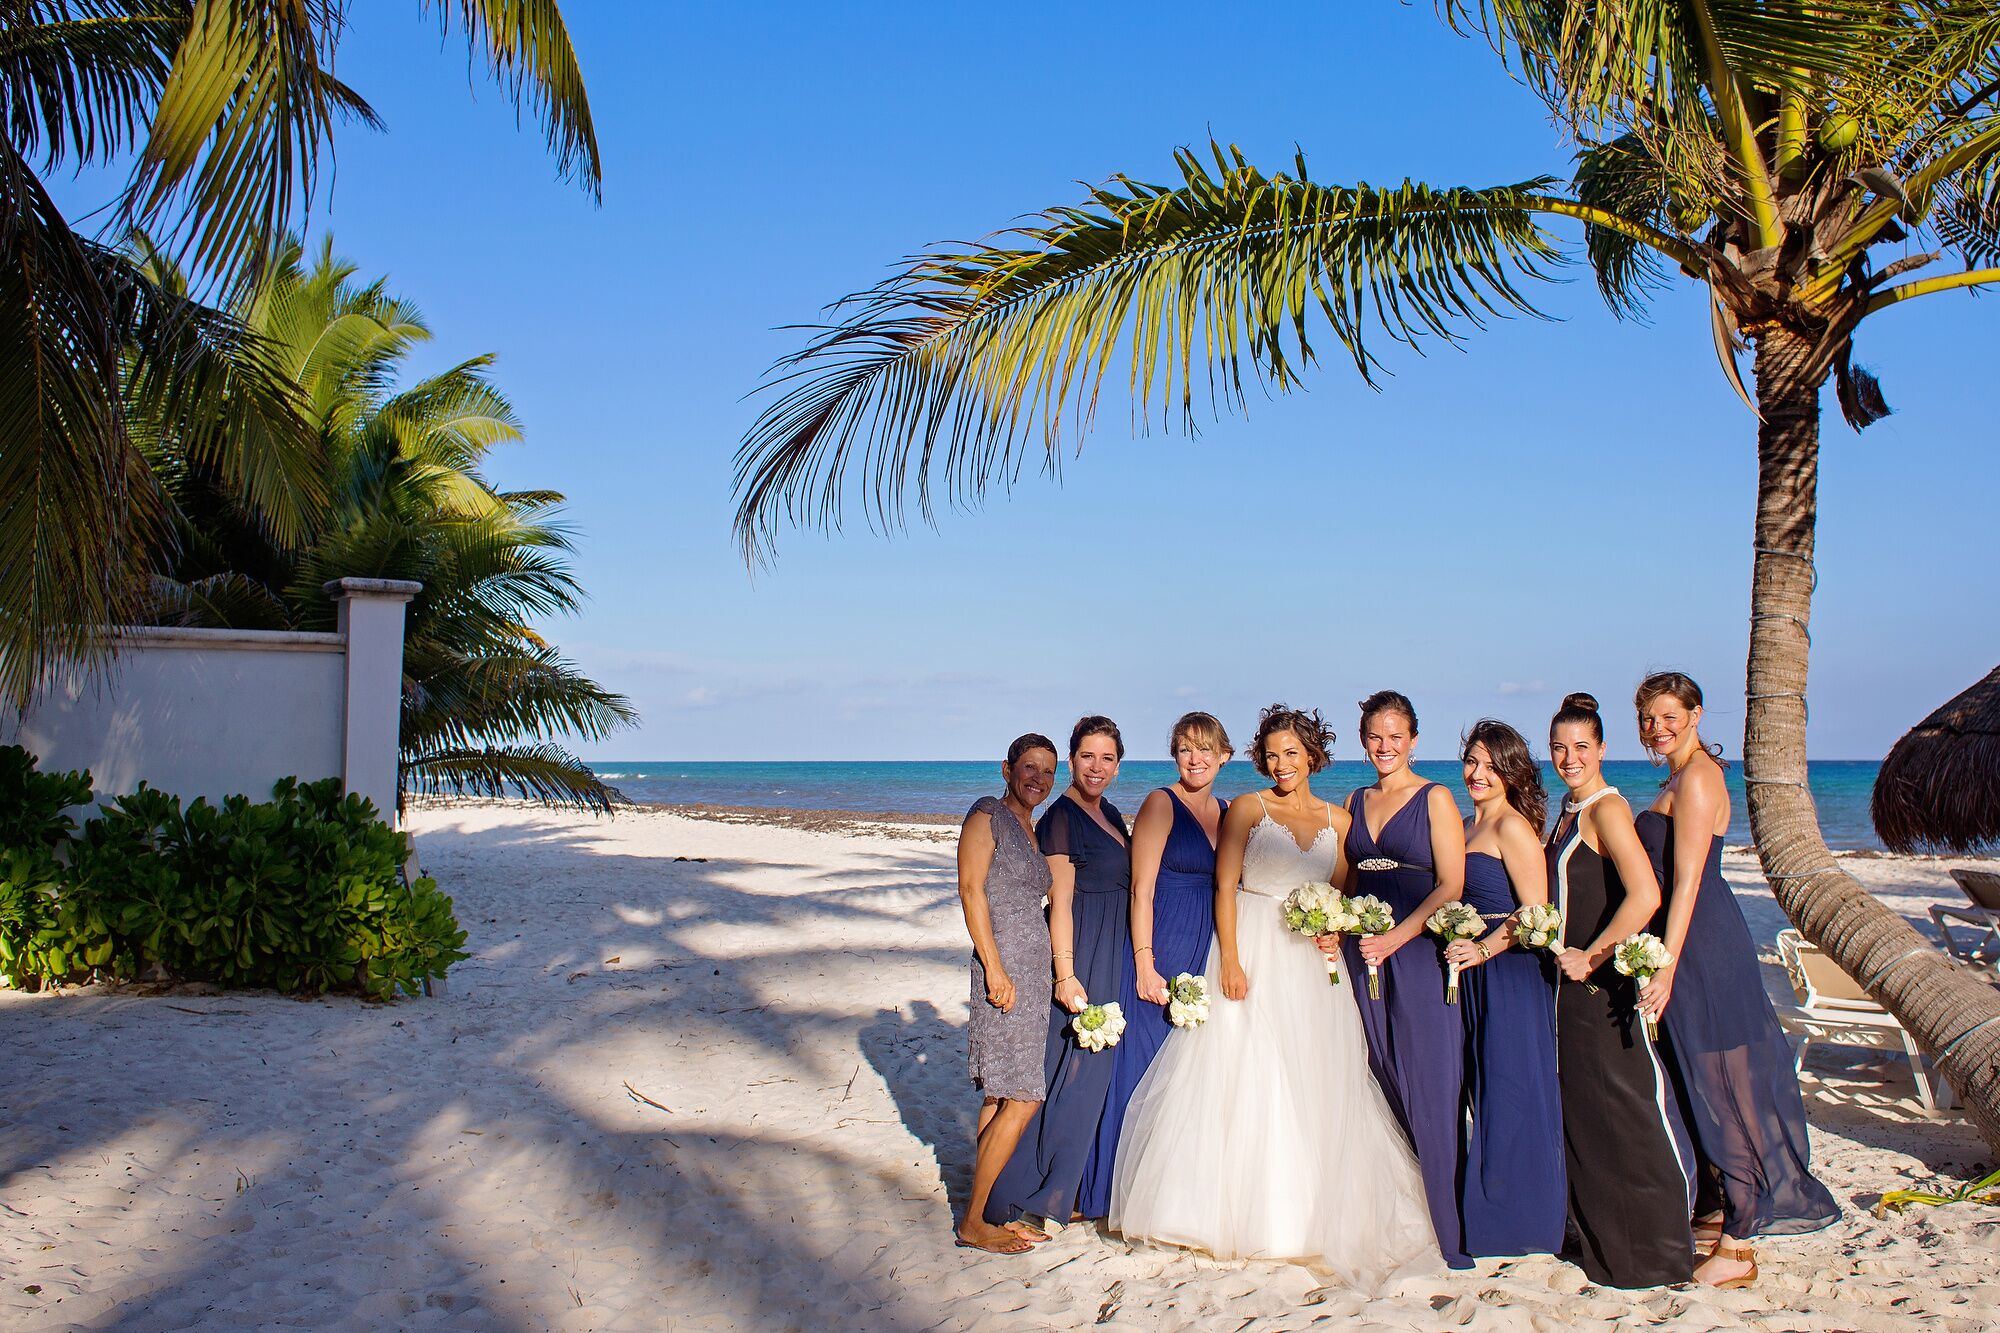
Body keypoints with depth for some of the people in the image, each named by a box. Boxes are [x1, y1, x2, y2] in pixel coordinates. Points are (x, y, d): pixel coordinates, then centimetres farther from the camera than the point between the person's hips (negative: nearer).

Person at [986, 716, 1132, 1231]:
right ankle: (1029, 1195, 3)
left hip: (1112, 957, 9)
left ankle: (1075, 1185, 25)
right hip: (1080, 957, -9)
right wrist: (1066, 975, -21)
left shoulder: (1110, 814, 12)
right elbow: (1060, 902, -17)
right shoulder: (1062, 817, -14)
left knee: (1096, 1069, 14)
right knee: (1071, 1071, -6)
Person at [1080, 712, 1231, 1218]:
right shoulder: (1161, 805, -8)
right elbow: (1141, 889, -12)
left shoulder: (1226, 812, 12)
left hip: (1207, 960, 6)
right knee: (1147, 1068, -2)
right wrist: (1145, 964, -17)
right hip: (1161, 957, -6)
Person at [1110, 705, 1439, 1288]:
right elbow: (1224, 886, -5)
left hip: (1313, 964, 3)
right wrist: (1230, 959, -14)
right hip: (1251, 955, -3)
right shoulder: (1247, 808, -1)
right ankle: (1237, 1210, 9)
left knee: (1313, 1083, 3)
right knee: (1242, 1080, -2)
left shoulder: (1337, 819, 9)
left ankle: (1307, 1214, 14)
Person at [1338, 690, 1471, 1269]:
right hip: (1364, 955, 5)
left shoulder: (1435, 799, -2)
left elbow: (1451, 887, -7)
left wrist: (1396, 936, -16)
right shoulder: (1356, 803, 15)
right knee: (1382, 1089, 7)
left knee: (1428, 1091, -6)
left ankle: (1448, 1233, 2)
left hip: (1419, 955, -5)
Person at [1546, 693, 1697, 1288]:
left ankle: (1656, 1252, 8)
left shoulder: (1607, 808, -15)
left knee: (1629, 1114, -2)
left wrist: (1593, 957, -20)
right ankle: (1600, 1236, 27)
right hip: (1574, 979, 9)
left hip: (1608, 985, -9)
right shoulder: (1570, 808, 13)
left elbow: (1646, 895, -28)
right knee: (1583, 1111, 15)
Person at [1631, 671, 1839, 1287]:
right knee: (1702, 1086, 16)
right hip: (1696, 940, 10)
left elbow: (1686, 880, -21)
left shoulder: (1696, 778, -15)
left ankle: (1736, 1248, 1)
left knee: (1719, 1086, -5)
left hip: (1701, 943, -10)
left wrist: (1667, 967, -24)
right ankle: (1716, 1212, 27)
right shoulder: (1682, 775, 16)